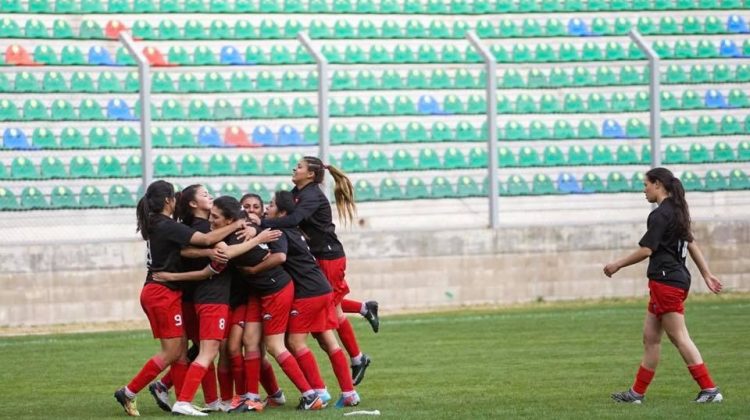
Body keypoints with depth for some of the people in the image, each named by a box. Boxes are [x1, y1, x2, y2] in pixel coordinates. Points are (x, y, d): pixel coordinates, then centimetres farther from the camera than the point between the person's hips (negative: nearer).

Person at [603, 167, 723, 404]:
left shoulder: (660, 215, -14)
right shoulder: (676, 212, 16)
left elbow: (646, 250, -17)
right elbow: (692, 245, 22)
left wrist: (617, 265, -5)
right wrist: (707, 275, 27)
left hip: (666, 281, -10)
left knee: (679, 338, -8)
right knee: (650, 338, 12)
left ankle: (709, 390, -9)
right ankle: (637, 393, 16)